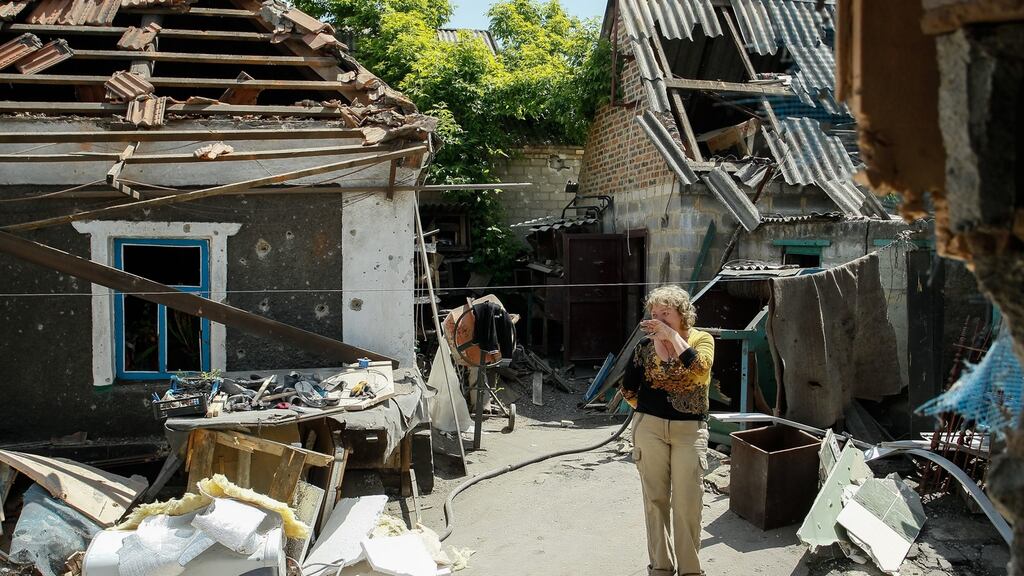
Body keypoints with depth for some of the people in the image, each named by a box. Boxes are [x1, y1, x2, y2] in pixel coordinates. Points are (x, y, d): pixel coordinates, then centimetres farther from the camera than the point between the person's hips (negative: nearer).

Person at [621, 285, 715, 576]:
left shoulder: (702, 339, -2)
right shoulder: (645, 345, 1)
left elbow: (698, 369, -24)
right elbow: (628, 389, 8)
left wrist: (672, 335, -22)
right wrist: (647, 410, 5)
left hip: (690, 430, -1)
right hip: (649, 428, 2)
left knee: (688, 503, -1)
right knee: (655, 499, 10)